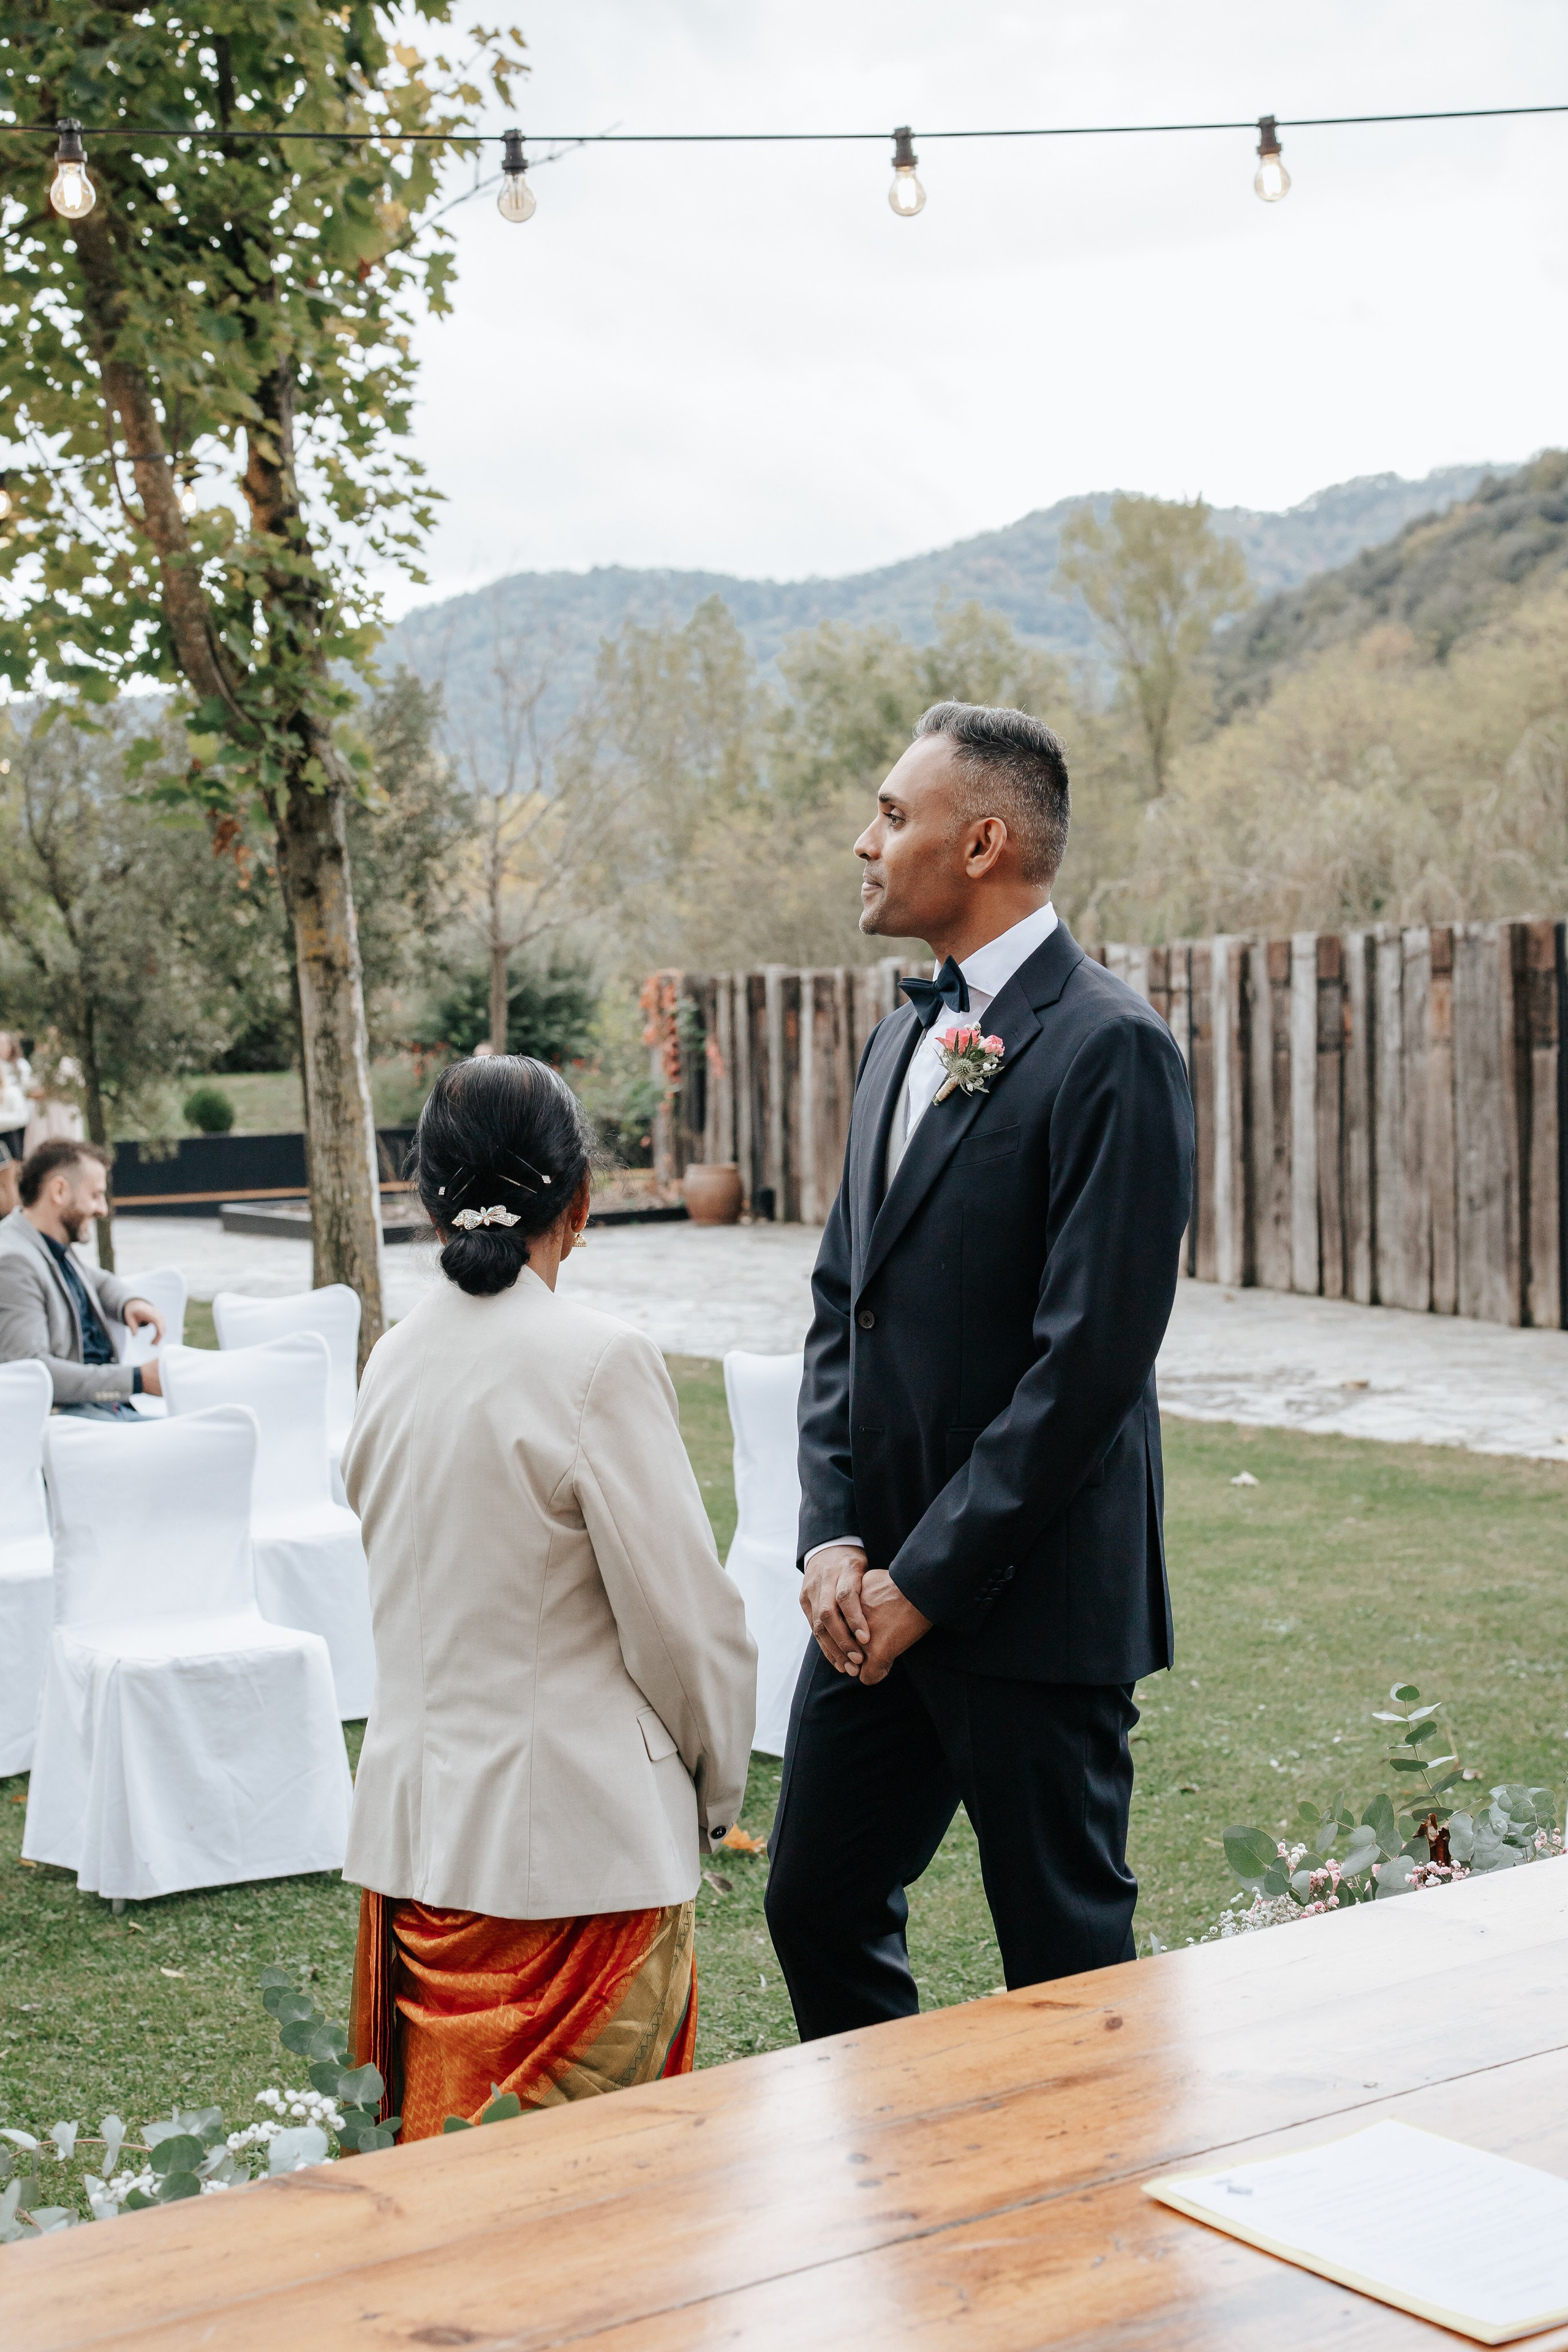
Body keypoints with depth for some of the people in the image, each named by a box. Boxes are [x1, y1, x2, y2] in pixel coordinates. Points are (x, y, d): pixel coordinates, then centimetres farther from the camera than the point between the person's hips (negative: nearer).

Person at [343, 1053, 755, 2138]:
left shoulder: (394, 1358, 5)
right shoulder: (599, 1359, -14)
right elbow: (686, 1615, -12)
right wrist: (718, 1790, 5)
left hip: (414, 1820, 7)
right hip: (577, 1841, -6)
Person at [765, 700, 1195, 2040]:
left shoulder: (1111, 1051, -14)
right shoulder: (908, 1038, 13)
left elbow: (1092, 1355, -19)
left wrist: (927, 1578, -15)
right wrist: (834, 1538, 1)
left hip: (1028, 1602, -8)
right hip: (882, 1586, 8)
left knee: (1067, 1962, 5)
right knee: (819, 1907, 16)